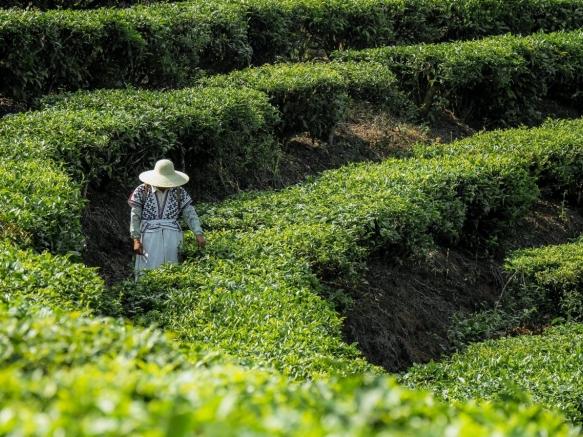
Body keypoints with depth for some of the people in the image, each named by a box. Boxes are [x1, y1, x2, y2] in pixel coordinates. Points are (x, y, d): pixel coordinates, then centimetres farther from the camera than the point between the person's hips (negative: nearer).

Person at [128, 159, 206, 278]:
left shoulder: (179, 192, 6)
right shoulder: (142, 191, 1)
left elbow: (190, 214, 3)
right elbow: (135, 216, 0)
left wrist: (199, 234, -11)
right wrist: (136, 240, -8)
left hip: (171, 237, 2)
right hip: (149, 237, -2)